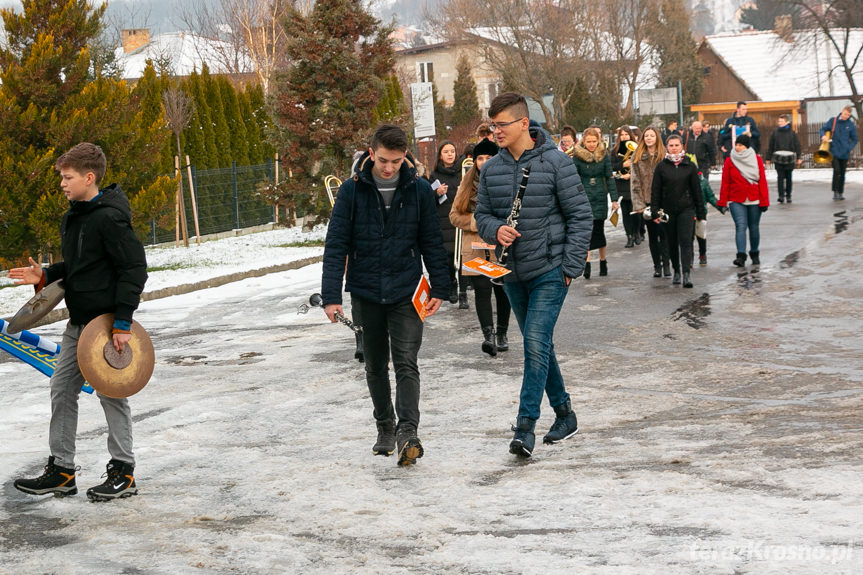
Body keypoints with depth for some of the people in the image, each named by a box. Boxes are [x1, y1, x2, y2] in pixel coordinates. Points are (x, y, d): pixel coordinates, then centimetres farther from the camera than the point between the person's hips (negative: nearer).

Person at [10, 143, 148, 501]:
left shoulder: (110, 218, -17)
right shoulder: (71, 219, 11)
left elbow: (134, 269, -19)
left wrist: (122, 323, -22)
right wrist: (44, 276, 6)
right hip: (78, 322, 9)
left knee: (111, 393, 0)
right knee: (62, 390, 11)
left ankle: (123, 473, 12)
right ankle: (61, 471, 19)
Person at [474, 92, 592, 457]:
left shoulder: (556, 163, -10)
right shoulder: (491, 170, 4)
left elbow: (580, 216, -7)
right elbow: (481, 214, 12)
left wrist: (571, 266, -12)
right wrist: (495, 230, -12)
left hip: (550, 272, -6)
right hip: (513, 273, 6)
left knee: (537, 345, -15)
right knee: (538, 346, 15)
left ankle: (525, 427, -13)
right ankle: (564, 414, 29)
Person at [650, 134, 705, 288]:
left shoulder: (690, 166, 3)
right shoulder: (661, 167, 3)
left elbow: (697, 190, 6)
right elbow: (655, 191, 4)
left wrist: (700, 212, 5)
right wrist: (655, 212, -2)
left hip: (686, 209, -1)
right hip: (668, 210, 1)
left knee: (686, 241, -11)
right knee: (672, 242, 9)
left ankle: (687, 273, -17)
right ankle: (676, 271, 23)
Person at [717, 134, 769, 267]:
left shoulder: (756, 160, 3)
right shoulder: (730, 161, 2)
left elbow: (762, 181, 2)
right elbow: (725, 183, 2)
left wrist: (764, 201, -2)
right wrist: (722, 202, -2)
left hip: (754, 201, 1)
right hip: (736, 201, -1)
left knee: (754, 227, 9)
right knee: (740, 226, -15)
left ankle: (754, 254, 27)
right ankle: (741, 256, -24)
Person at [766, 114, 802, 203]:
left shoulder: (792, 133, 3)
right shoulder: (775, 133, 5)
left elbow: (797, 146, 5)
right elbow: (770, 146, 9)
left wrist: (799, 158, 0)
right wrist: (768, 158, 8)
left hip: (789, 159, 0)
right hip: (778, 159, 0)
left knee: (788, 178, 8)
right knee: (780, 177, -6)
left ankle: (788, 196, 16)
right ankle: (781, 196, -10)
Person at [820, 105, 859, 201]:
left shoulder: (851, 125, 1)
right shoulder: (833, 121, 1)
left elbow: (854, 139, 6)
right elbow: (823, 129, 9)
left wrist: (849, 148, -9)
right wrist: (823, 135, -13)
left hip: (844, 153, 1)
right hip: (834, 152, -1)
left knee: (842, 173, 9)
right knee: (836, 170, -16)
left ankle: (841, 193, 19)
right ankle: (835, 191, -9)